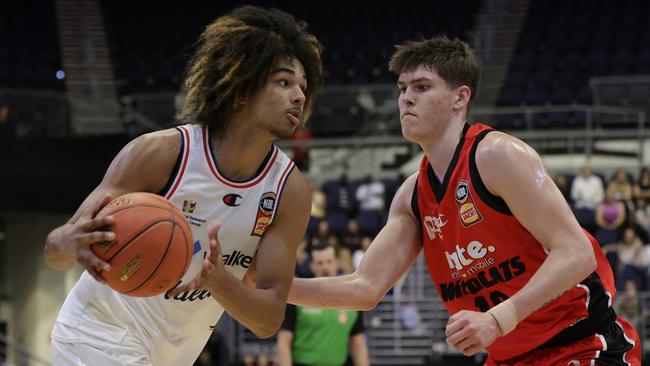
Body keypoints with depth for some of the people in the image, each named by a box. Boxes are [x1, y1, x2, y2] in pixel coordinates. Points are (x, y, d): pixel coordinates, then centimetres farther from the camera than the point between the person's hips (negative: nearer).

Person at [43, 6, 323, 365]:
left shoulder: (290, 190, -9)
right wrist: (71, 242, -41)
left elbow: (269, 320, -11)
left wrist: (219, 281, -32)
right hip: (101, 334, -5)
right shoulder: (159, 153, -19)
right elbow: (53, 254, -16)